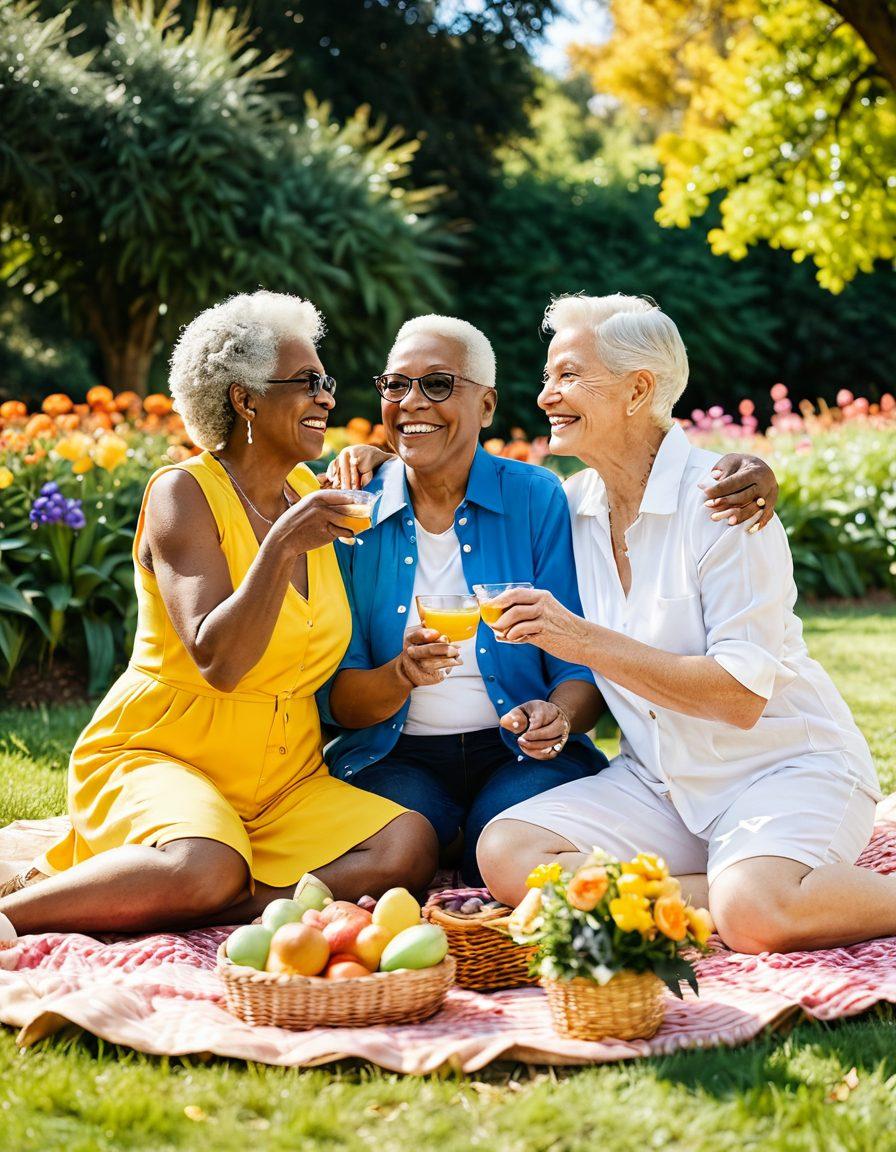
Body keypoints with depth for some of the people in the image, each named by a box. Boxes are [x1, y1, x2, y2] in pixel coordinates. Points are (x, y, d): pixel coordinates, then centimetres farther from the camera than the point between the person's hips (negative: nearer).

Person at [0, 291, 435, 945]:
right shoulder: (184, 493, -8)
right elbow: (217, 662, -20)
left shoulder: (309, 492, 11)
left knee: (409, 848, -21)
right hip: (157, 755, -7)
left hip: (286, 780, 7)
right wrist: (281, 547, -30)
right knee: (205, 869, -38)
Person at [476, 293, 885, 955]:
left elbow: (741, 697, -21)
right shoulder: (571, 507, 5)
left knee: (754, 914, -35)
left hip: (782, 767, -6)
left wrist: (585, 640, -24)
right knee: (505, 854, -19)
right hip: (659, 784, 6)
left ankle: (889, 895, -7)